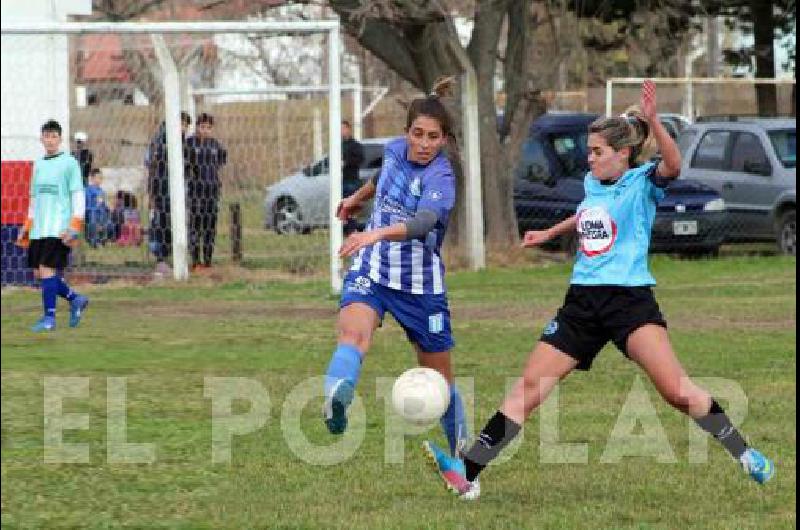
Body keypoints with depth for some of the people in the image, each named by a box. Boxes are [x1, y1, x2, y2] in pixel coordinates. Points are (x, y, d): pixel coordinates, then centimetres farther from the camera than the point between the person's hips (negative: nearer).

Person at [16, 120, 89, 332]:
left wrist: (74, 227, -14)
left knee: (46, 268, -14)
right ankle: (75, 299, 20)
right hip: (38, 229, 7)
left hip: (59, 227, -7)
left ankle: (49, 317, -7)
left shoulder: (69, 163, -1)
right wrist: (27, 226, 21)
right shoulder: (38, 165, 17)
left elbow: (78, 196, -5)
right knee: (39, 272, 3)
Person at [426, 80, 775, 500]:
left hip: (630, 298, -6)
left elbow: (672, 166, -30)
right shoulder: (592, 183, 13)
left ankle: (745, 455, -3)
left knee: (676, 390, -20)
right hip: (583, 301, 6)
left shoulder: (642, 182, -6)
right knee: (529, 386, 0)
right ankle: (467, 474, -1)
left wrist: (652, 121, -42)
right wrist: (550, 233, 41)